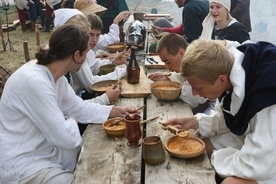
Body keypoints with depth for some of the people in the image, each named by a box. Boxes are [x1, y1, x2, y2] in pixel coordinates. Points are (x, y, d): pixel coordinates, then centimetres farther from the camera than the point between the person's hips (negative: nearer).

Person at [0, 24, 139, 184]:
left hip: (44, 148, 9)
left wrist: (117, 111, 3)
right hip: (21, 164, -9)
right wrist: (72, 122, -5)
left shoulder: (54, 74, -1)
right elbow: (66, 138, -26)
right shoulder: (35, 82, -30)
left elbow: (78, 107, 9)